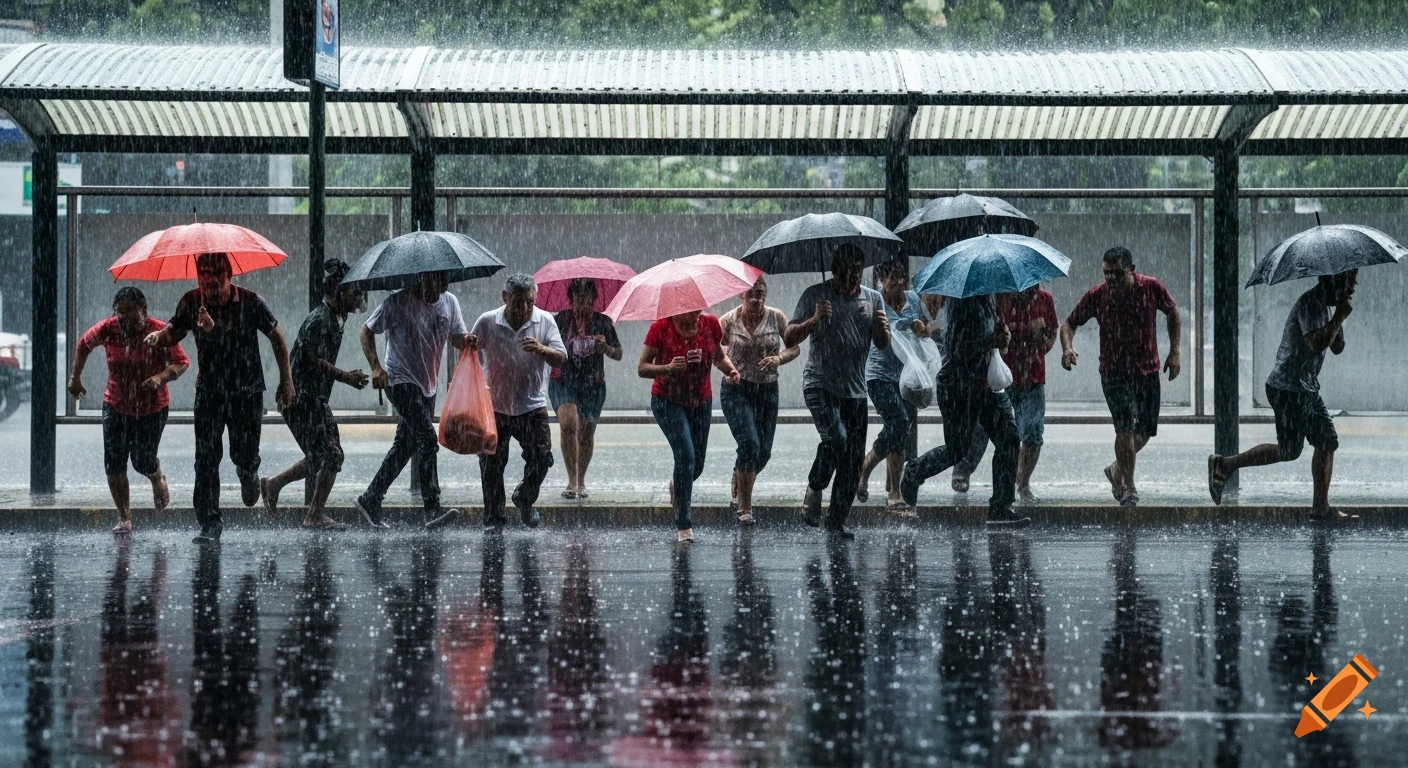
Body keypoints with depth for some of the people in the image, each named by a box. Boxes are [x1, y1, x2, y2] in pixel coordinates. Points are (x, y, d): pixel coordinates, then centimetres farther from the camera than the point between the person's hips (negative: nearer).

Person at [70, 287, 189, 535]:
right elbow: (84, 345, 9)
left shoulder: (160, 332, -18)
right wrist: (75, 378, 11)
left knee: (143, 462, -1)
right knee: (114, 464, -6)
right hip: (116, 405, 2)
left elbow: (182, 362, -15)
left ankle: (158, 479, 38)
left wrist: (161, 377, -33)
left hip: (152, 407, -2)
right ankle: (124, 518, 5)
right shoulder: (107, 329, -10)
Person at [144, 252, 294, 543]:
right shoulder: (191, 303, -5)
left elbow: (277, 337, -2)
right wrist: (159, 336, -20)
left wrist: (286, 380, -2)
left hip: (247, 391, -2)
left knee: (245, 456, 0)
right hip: (209, 391, 2)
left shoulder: (251, 302, -11)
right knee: (206, 459, -7)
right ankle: (210, 523, -2)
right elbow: (174, 333, 5)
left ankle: (248, 475, 39)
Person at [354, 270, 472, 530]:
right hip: (400, 380, -7)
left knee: (405, 446, 9)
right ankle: (433, 509, -21)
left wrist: (468, 341, -12)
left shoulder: (449, 302, 4)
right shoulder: (398, 302, -11)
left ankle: (370, 500, 21)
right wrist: (376, 367, -14)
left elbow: (457, 338, 12)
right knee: (427, 438, -18)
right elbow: (367, 331, -3)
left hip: (428, 384, 7)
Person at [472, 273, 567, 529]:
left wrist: (542, 350, -29)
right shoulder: (487, 322, -4)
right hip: (495, 405, 0)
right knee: (491, 463, 0)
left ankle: (525, 499, 21)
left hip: (532, 405, 0)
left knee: (541, 457, -7)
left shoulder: (545, 321, -3)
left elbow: (561, 358, -8)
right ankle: (493, 516, 14)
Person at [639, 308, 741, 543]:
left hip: (701, 402, 4)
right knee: (685, 455, -19)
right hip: (668, 402, -4)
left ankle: (677, 488, 47)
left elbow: (719, 357, 13)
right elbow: (642, 368, -12)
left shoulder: (710, 324, -3)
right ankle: (684, 525, -12)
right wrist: (667, 369, -30)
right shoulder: (660, 328, -14)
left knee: (697, 464, 9)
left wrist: (730, 369, -9)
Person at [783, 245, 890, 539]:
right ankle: (814, 489, 2)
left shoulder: (873, 299, 10)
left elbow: (882, 345, 10)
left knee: (853, 459, 0)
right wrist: (814, 320, -21)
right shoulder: (816, 295, -1)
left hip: (855, 390, 4)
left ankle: (838, 521, 8)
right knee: (836, 439, -24)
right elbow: (789, 339, -3)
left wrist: (883, 329, -13)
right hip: (820, 384, -4)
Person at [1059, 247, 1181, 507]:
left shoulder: (1151, 288, -9)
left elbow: (1172, 312, 9)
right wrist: (1067, 347, -21)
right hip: (1114, 371, -2)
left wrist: (1175, 352, 4)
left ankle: (1117, 470, 33)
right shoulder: (1097, 296, -10)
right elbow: (1070, 323, 1)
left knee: (1145, 431, 8)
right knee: (1126, 425, -18)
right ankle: (1128, 487, -9)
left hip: (1148, 370, 2)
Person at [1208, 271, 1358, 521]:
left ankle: (1320, 507, 11)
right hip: (1289, 389, -10)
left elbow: (1337, 348, 17)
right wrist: (1340, 316, -20)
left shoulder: (1323, 305, 14)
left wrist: (1339, 316, 3)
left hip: (1306, 389, 10)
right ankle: (1224, 465, 3)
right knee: (1289, 451, -5)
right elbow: (1316, 344, -30)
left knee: (1328, 442, 7)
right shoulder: (1310, 303, -18)